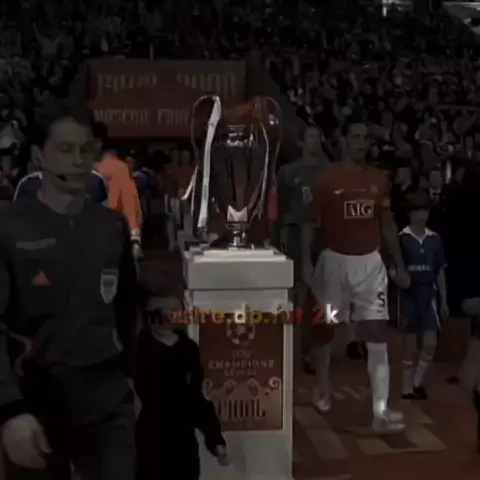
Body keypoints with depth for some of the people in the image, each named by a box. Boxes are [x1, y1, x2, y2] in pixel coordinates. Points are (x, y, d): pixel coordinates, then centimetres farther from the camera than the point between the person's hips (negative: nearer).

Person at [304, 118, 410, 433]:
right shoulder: (329, 178, -6)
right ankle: (323, 392, 36)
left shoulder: (379, 179, 4)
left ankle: (381, 411, -8)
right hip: (335, 259, -2)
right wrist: (306, 262, -11)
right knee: (327, 328, 13)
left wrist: (400, 265, 9)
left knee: (378, 332, -7)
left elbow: (387, 224, 11)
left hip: (370, 261, 2)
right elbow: (311, 222, -3)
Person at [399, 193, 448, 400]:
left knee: (431, 342, -5)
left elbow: (440, 272, 10)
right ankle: (408, 387, 15)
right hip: (408, 294, -3)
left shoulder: (434, 239, 5)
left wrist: (444, 300, 9)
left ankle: (418, 382, 13)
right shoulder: (401, 238, -7)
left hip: (429, 294, 3)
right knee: (410, 344, 3)